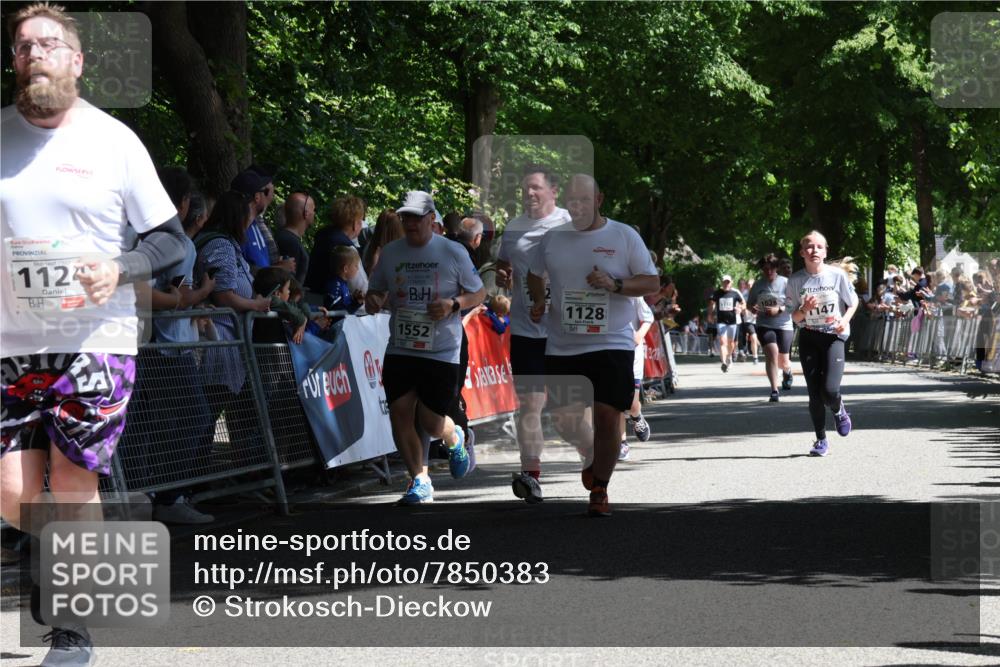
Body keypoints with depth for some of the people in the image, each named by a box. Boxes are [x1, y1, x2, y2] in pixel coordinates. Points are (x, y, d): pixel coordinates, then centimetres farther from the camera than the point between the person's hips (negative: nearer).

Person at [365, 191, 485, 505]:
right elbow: (376, 290, 17)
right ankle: (420, 481, 8)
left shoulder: (453, 253, -2)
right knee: (400, 414, -6)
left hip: (442, 352, -3)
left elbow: (479, 293, 4)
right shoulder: (390, 253, 7)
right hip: (400, 349, 3)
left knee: (430, 422, -5)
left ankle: (455, 439, 32)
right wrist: (373, 300, -7)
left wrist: (453, 304, -15)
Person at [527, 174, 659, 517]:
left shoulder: (625, 236, -1)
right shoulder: (552, 238, 7)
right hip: (562, 344, 3)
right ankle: (591, 454, 39)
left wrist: (615, 285, -16)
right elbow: (534, 275, 24)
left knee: (608, 416, -13)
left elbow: (652, 282, 0)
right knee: (564, 418, 6)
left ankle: (600, 488, 3)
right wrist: (538, 302, 5)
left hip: (612, 343, -3)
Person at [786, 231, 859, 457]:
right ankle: (821, 440, 13)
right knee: (814, 393, -1)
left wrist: (844, 320, -13)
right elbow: (795, 317, 4)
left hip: (833, 336, -2)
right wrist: (805, 309, -18)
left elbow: (853, 303, 6)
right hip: (808, 337, 2)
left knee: (830, 390, -16)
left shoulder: (837, 275, -5)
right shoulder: (795, 280, -2)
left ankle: (839, 411, 21)